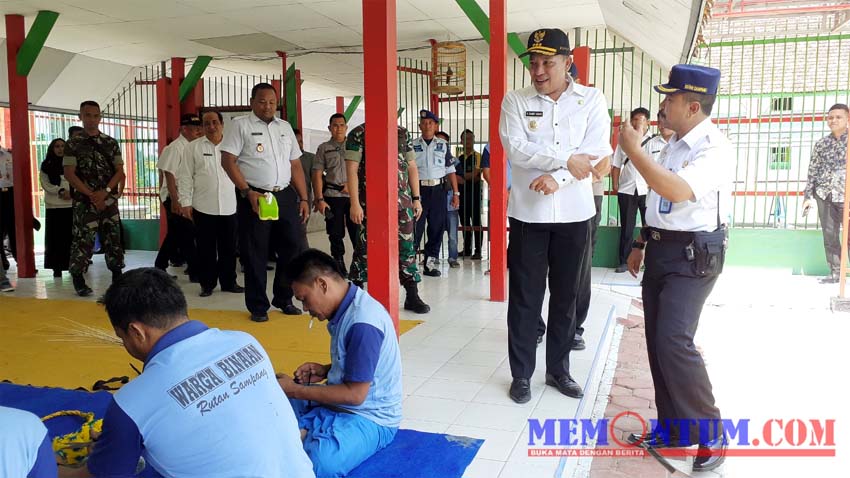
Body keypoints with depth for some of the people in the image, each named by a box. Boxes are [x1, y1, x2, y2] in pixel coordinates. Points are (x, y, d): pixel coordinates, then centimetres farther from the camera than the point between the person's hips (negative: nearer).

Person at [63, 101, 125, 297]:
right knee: (82, 240, -3)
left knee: (113, 238, 6)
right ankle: (78, 279, 9)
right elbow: (69, 174, -6)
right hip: (84, 202, -3)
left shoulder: (111, 143, 8)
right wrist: (91, 195, -14)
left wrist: (104, 192, -11)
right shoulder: (73, 144, 0)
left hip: (109, 200, 3)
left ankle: (117, 277, 14)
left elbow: (120, 172, 4)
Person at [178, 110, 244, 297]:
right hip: (203, 207, -1)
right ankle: (207, 284, 15)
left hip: (229, 206, 2)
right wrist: (186, 203, -4)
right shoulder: (193, 147, 3)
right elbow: (185, 177, 2)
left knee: (229, 247, 8)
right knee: (206, 248, 5)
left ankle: (229, 282, 20)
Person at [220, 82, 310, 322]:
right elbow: (228, 161, -7)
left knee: (294, 247, 5)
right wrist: (247, 192, -16)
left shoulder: (285, 127, 16)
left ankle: (283, 299, 22)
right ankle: (258, 307, 15)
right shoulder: (240, 125, 1)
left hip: (286, 196, 5)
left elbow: (296, 165, 16)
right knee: (255, 253, 2)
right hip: (254, 197, -4)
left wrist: (304, 198, 9)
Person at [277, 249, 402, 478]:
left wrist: (295, 391, -15)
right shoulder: (347, 308, 4)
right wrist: (325, 370, 1)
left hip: (370, 418, -10)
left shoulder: (363, 323, -24)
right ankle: (304, 433, -10)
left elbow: (355, 394, -23)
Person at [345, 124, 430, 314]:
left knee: (406, 246, 5)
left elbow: (412, 167, 14)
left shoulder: (403, 133, 12)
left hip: (402, 200, 4)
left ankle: (412, 296, 13)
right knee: (366, 247, 3)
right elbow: (352, 170, -7)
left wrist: (416, 198, 9)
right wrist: (355, 204, -14)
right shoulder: (358, 134, -1)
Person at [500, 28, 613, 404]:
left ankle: (558, 370, 27)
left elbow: (598, 154, -9)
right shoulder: (515, 101, 1)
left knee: (566, 296, 12)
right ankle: (521, 374, 19)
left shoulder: (592, 100, 2)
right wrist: (566, 159, -17)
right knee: (525, 297, 5)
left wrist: (556, 177, -21)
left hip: (574, 215, 1)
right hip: (528, 213, -1)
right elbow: (517, 150, -13)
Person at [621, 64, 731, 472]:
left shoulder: (715, 148, -16)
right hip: (661, 250, 9)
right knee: (657, 342, 9)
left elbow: (677, 192, -30)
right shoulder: (673, 144, 12)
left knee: (674, 342, -17)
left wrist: (633, 150, -23)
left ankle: (711, 434, 1)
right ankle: (673, 428, 22)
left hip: (693, 255, -9)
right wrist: (641, 243, 21)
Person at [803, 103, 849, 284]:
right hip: (825, 195, 3)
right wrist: (807, 196, 4)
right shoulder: (821, 144, 9)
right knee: (830, 236, 6)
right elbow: (813, 171, 9)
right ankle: (835, 272, 14)